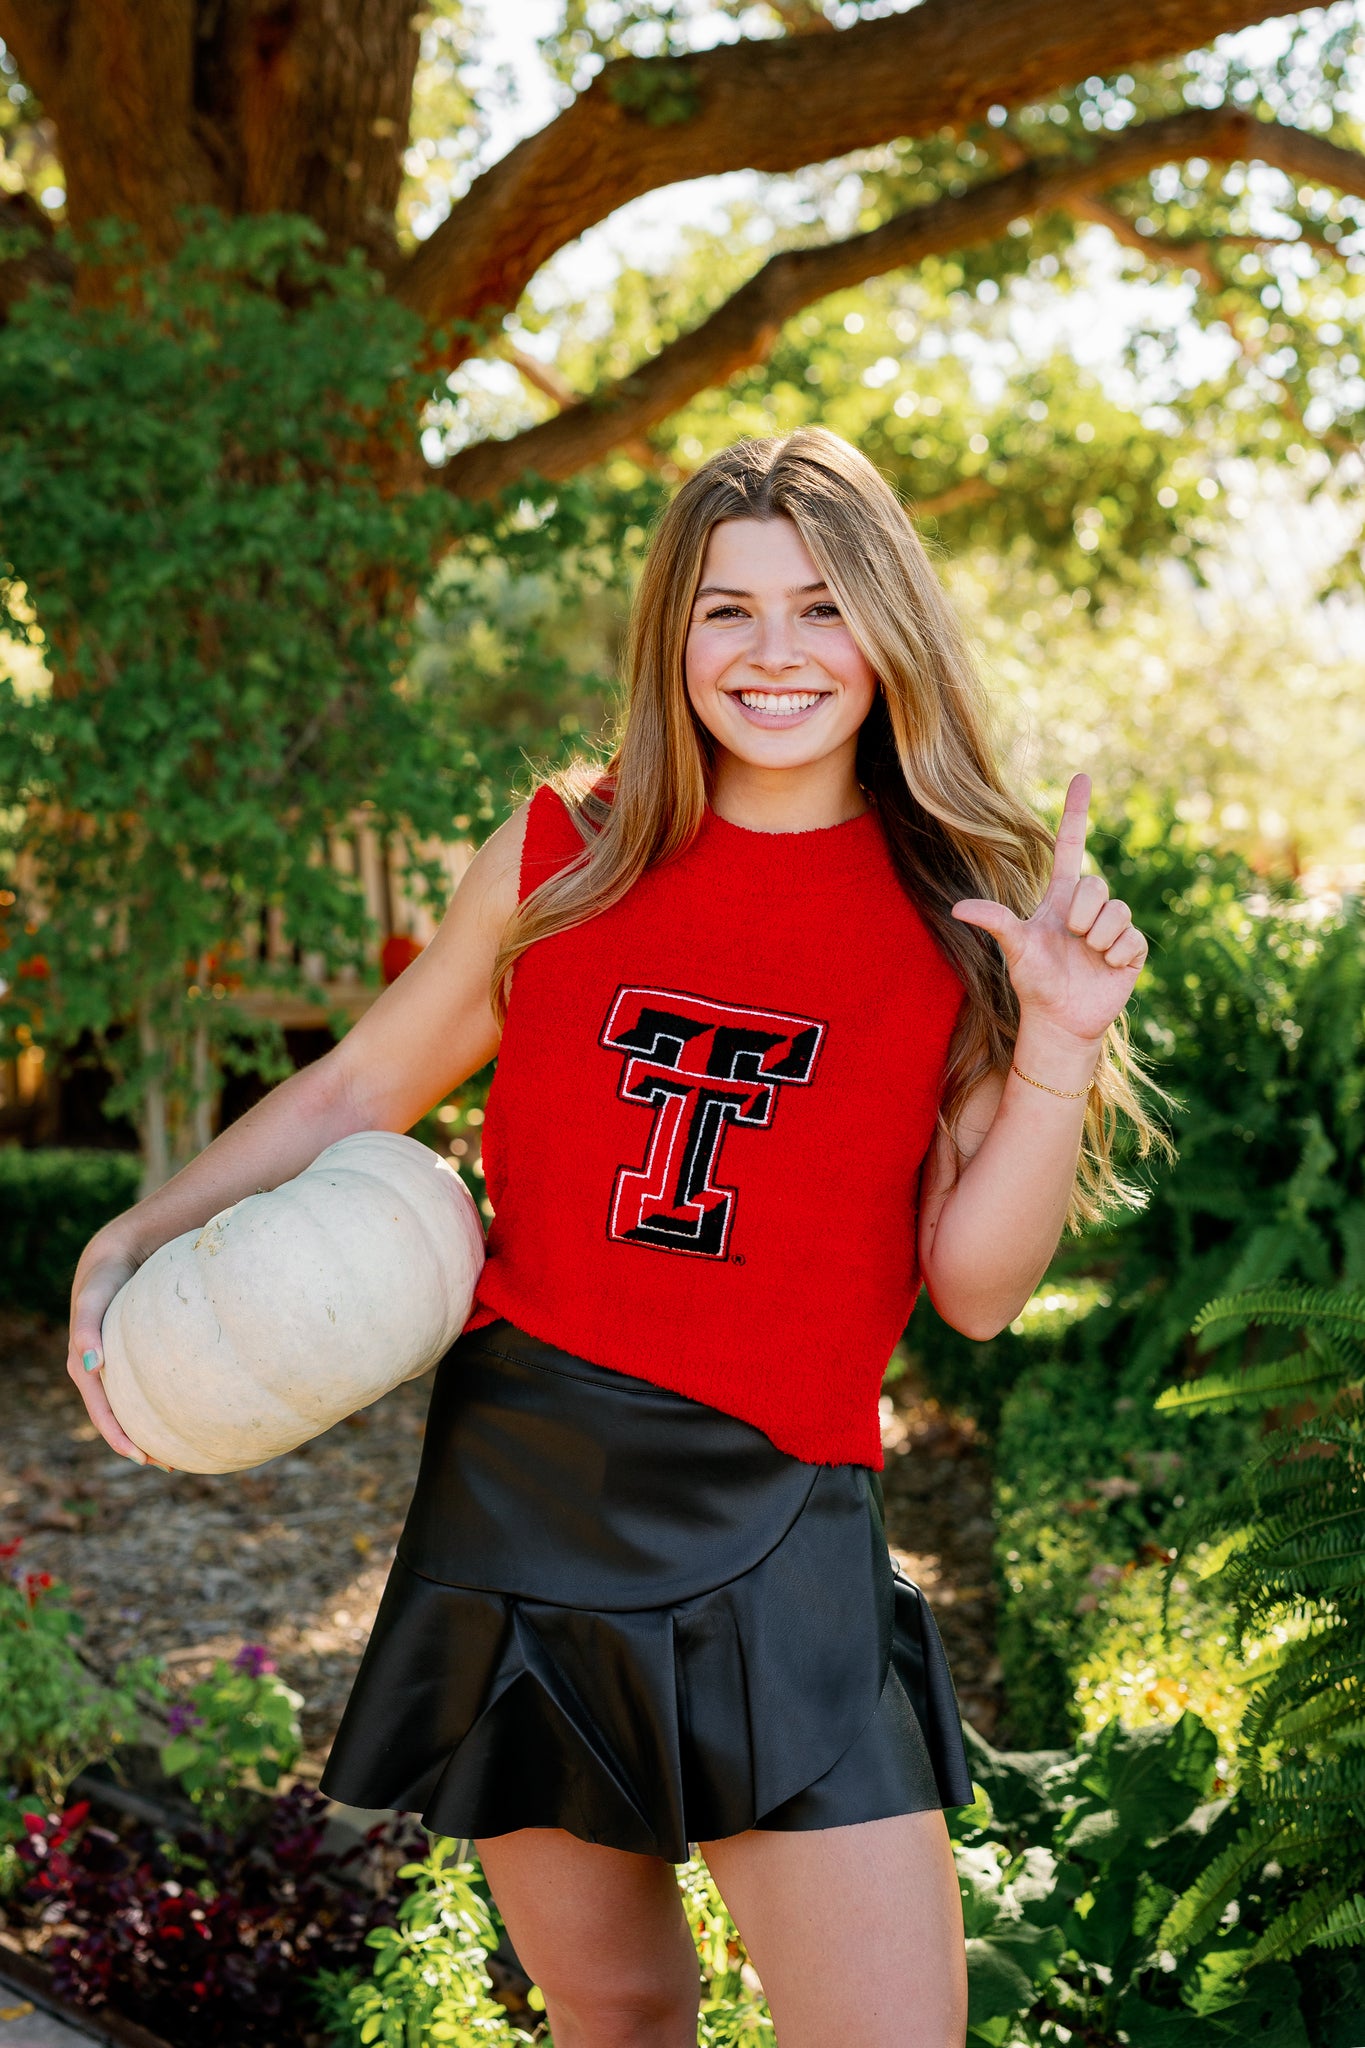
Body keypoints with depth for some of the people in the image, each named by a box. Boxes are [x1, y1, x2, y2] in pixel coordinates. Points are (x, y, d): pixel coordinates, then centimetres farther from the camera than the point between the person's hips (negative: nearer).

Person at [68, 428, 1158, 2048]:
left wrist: (1061, 1050, -14)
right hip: (514, 1491, 2)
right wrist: (141, 1235, 2)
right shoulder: (566, 854, 3)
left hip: (774, 1537, -1)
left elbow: (973, 1287, -1)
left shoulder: (961, 913, 1)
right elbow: (360, 1088, 13)